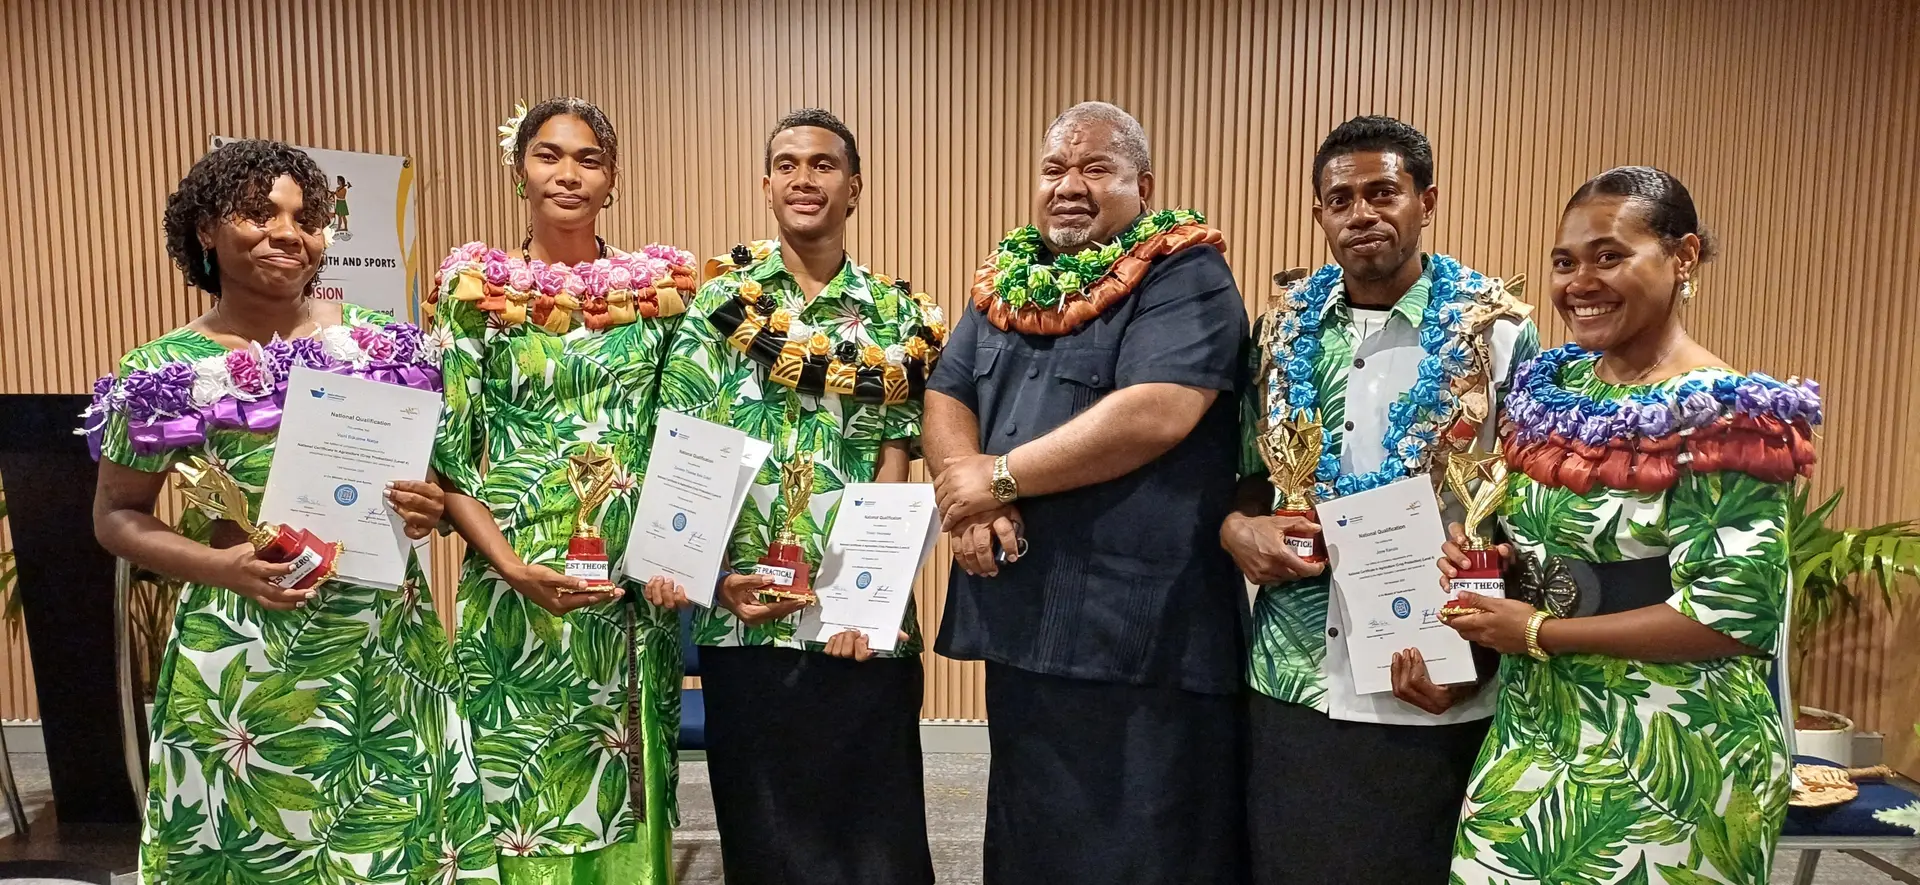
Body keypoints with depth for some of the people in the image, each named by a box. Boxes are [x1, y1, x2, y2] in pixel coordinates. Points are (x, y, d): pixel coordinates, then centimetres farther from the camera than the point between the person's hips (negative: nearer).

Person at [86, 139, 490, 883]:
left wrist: (428, 508, -12)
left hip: (388, 640, 2)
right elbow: (117, 516, 1)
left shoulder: (379, 344, 1)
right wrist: (219, 566, -15)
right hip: (243, 653, -2)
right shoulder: (166, 372, -5)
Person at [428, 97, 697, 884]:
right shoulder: (475, 287, 0)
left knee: (627, 787, 11)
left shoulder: (660, 285, 4)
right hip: (518, 593, -1)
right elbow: (443, 454, -2)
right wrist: (510, 565, -14)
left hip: (637, 591, 2)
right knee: (521, 790, 8)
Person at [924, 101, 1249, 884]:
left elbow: (1156, 414, -22)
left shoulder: (1185, 278, -8)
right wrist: (969, 502, -10)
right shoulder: (1006, 282, 13)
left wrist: (1001, 477, -15)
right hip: (1019, 619, 7)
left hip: (1145, 629, -6)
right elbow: (944, 398, 11)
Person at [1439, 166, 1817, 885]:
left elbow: (1736, 613, -21)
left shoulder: (1725, 416, -16)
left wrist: (1538, 632, -18)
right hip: (1536, 734, 7)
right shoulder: (1552, 387, 5)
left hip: (1672, 758, -6)